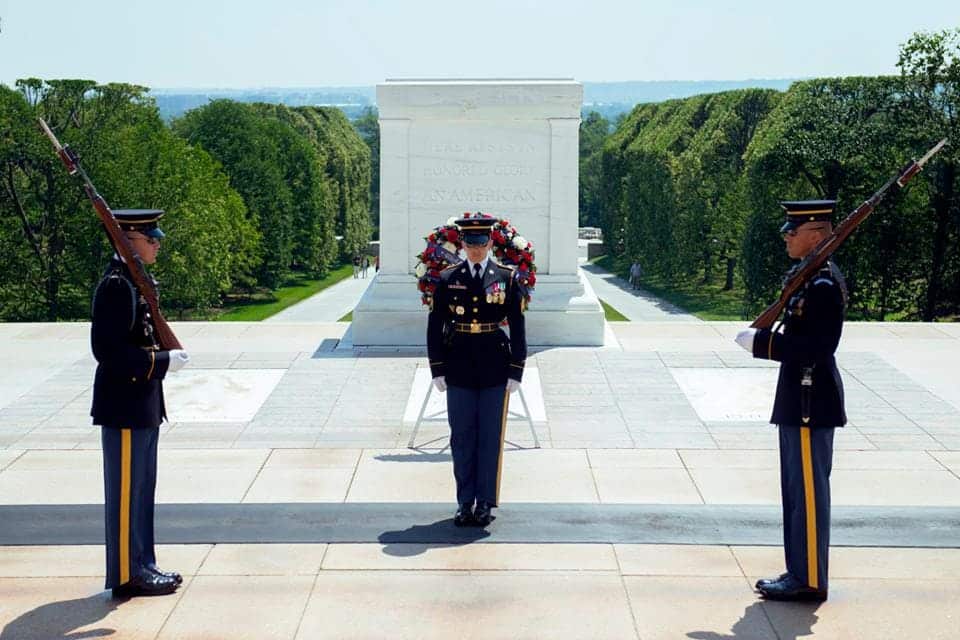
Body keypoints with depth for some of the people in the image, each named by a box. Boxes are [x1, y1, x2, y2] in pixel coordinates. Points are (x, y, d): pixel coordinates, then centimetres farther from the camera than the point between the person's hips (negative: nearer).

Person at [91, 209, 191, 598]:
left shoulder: (134, 280, 13)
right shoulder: (115, 285, -18)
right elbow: (109, 350, -23)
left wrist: (165, 355, 7)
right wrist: (163, 362, -19)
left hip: (142, 404, 10)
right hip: (124, 405, -10)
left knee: (141, 489, 16)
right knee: (126, 490, -1)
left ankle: (142, 566, 25)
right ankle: (127, 575, 7)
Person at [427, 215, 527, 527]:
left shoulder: (507, 278, 0)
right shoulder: (447, 278, 2)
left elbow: (518, 328, 1)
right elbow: (435, 326, 3)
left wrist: (516, 372, -4)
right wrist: (437, 370, -1)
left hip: (495, 369, -1)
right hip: (459, 370, 1)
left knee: (491, 437, 4)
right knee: (462, 437, 6)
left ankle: (485, 503, 13)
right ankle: (465, 502, 15)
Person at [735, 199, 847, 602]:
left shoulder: (824, 286, -19)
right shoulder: (812, 280, 12)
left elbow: (816, 347, -25)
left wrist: (761, 342, -20)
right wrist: (763, 339, 8)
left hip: (811, 404, -11)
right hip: (799, 402, 11)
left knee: (808, 491, -2)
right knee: (798, 490, 16)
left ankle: (809, 580, 6)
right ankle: (799, 573, 24)